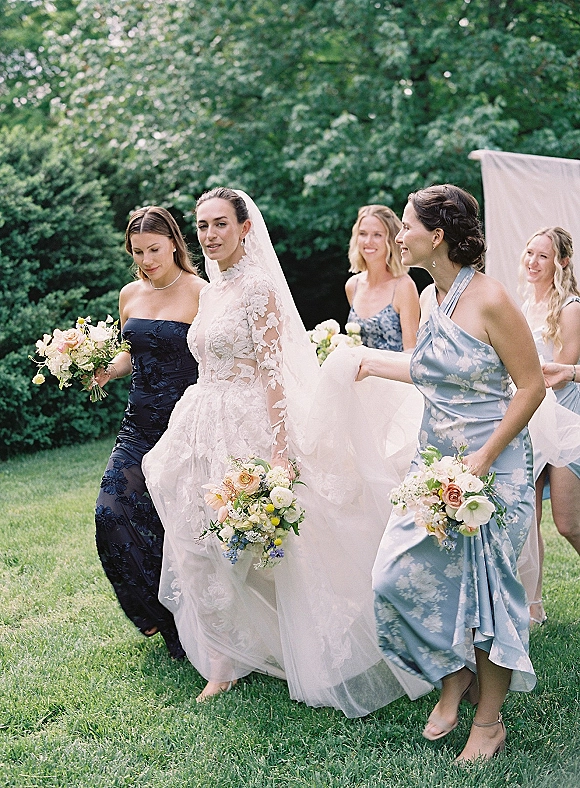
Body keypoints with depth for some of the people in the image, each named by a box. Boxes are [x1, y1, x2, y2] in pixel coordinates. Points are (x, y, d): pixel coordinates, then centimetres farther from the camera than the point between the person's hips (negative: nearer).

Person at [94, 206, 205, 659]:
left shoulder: (200, 294, -8)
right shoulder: (130, 294, 11)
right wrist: (105, 371, 2)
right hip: (140, 424, 6)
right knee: (111, 514, -4)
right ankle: (156, 613, 19)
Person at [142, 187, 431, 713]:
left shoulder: (258, 286, -11)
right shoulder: (211, 290, 14)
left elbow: (274, 371, -16)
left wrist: (279, 449, -21)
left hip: (248, 427, -8)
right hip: (205, 427, 8)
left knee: (237, 546, -1)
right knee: (201, 548, 8)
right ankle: (225, 659, 20)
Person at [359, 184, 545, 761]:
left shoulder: (489, 299, -17)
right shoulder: (428, 298, 6)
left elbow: (531, 386, -15)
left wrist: (481, 461, -18)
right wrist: (374, 362, 26)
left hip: (493, 464, -7)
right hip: (434, 461, 7)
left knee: (484, 585, 3)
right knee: (398, 576, 2)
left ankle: (490, 720, 22)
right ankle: (453, 676, 26)